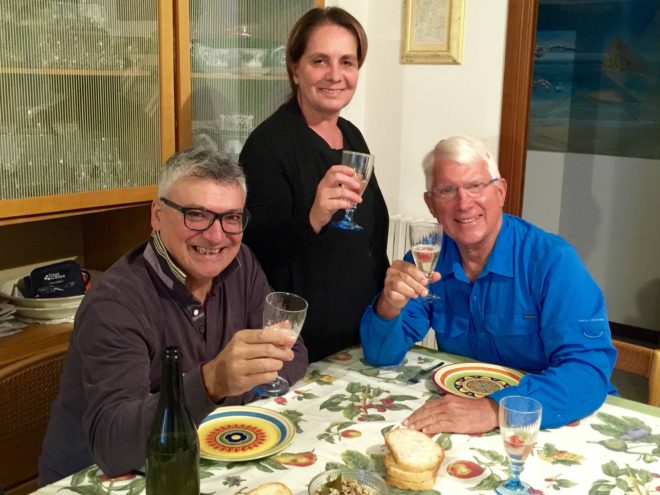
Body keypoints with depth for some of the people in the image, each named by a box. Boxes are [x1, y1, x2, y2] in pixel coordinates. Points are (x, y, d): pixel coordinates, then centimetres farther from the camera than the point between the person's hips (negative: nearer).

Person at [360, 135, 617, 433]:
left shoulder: (552, 260, -15)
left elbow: (590, 370, -24)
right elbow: (381, 355, -2)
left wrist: (495, 409, -37)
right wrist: (389, 307, -23)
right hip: (459, 403, 2)